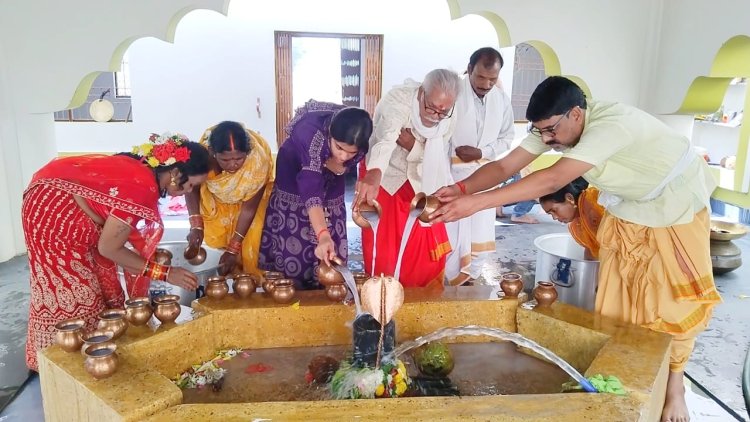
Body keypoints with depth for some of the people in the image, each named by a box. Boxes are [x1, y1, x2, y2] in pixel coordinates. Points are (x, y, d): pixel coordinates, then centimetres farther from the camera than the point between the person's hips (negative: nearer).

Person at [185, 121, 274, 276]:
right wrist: (196, 225, -26)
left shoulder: (258, 161, -40)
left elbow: (249, 208, -28)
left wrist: (233, 249, -26)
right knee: (217, 239, -3)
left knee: (250, 241, -10)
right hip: (217, 195, 2)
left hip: (251, 195, -2)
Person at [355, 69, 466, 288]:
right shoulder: (398, 99, -32)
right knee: (383, 250, -1)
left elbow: (434, 160, -17)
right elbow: (386, 137, -51)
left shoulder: (448, 120, -17)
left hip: (420, 183, 4)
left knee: (427, 250, 7)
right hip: (384, 177, -4)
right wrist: (374, 175, -70)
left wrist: (411, 144, -37)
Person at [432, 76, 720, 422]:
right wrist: (461, 189, -39)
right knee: (616, 298, 6)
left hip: (676, 205, -6)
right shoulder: (554, 126, -16)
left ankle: (673, 387, 20)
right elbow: (504, 166, -20)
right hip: (628, 206, 6)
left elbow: (552, 180, -48)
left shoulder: (611, 125, -39)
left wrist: (476, 203, -53)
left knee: (673, 301, 2)